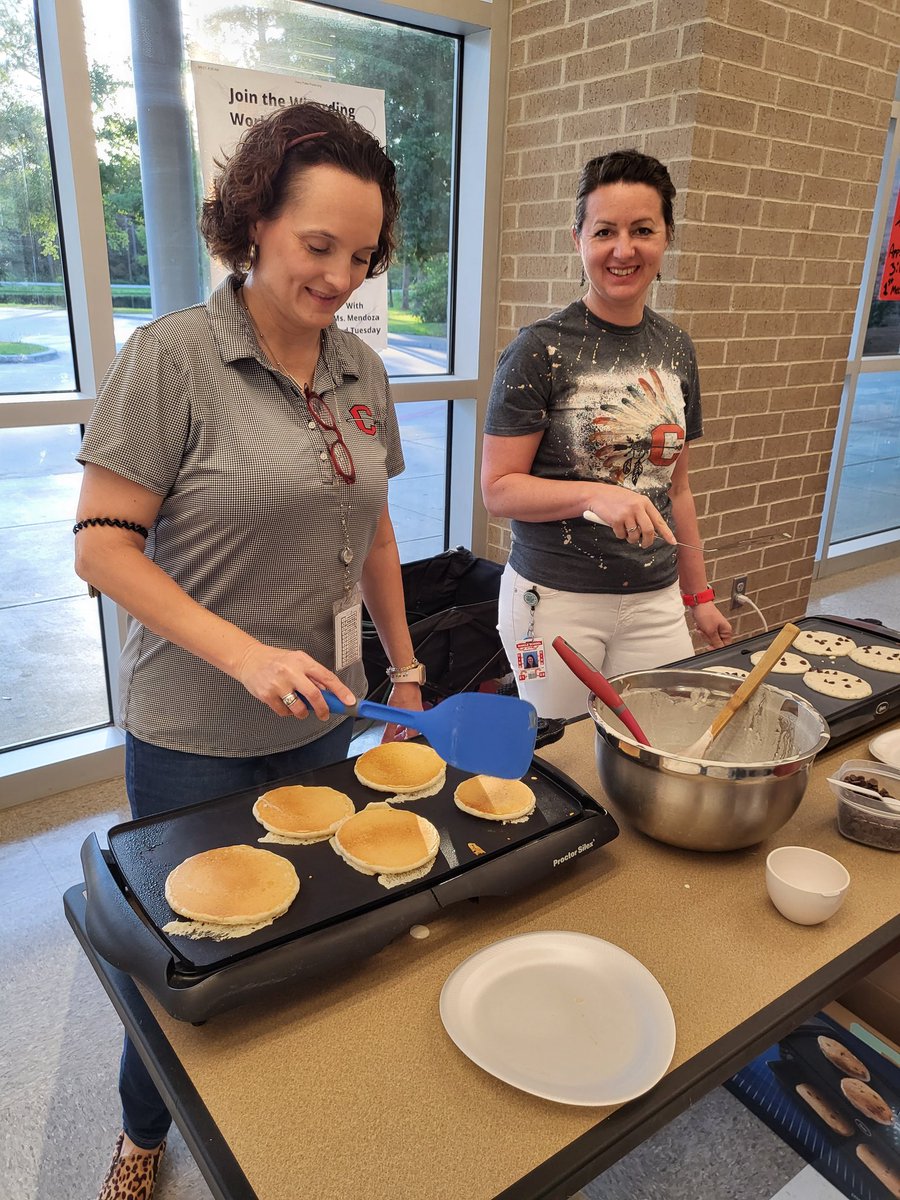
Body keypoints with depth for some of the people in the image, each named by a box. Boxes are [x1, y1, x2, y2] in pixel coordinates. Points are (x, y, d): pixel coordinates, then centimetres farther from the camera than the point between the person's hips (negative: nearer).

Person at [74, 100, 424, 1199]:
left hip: (321, 716, 5)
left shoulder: (360, 370, 4)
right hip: (193, 735, -4)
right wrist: (246, 656, -24)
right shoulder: (171, 356, -13)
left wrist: (404, 668, 12)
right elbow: (102, 546, -14)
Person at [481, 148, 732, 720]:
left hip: (656, 600, 5)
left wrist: (699, 594, 18)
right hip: (556, 599, -4)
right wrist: (596, 495, -25)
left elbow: (675, 486, 15)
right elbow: (499, 489, -10)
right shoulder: (540, 350, -9)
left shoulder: (676, 349, 8)